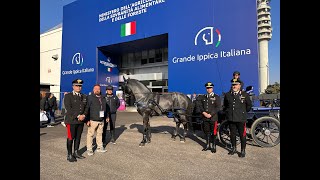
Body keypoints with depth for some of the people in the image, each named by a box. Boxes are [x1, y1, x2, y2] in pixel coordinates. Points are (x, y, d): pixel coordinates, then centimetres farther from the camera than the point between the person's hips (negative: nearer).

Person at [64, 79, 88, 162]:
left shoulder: (84, 97, 12)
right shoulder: (68, 96, -3)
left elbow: (86, 108, 11)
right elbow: (68, 108, -13)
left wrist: (84, 115, -8)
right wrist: (78, 116, -17)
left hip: (81, 121, 5)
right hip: (71, 121, -5)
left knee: (78, 137, 12)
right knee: (70, 138, 1)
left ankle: (76, 153, 25)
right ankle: (69, 155, 12)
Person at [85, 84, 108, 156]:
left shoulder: (102, 98, 13)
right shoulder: (90, 97, -7)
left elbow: (105, 108, 22)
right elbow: (87, 109, -11)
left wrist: (106, 116, 20)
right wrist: (87, 119, -15)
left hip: (101, 120, 6)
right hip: (93, 120, -6)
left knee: (100, 134, 14)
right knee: (90, 134, 1)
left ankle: (100, 147, 26)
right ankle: (89, 149, 13)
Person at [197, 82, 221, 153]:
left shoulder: (216, 97, 0)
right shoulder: (203, 97, 14)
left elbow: (218, 107, -8)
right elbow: (200, 106, 9)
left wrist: (211, 114, -15)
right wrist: (203, 112, -9)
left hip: (213, 118, -4)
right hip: (205, 118, 4)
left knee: (213, 133, 1)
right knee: (206, 132, 11)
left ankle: (213, 146, 13)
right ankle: (208, 145, 24)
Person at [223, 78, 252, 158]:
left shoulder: (245, 95, -1)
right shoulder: (227, 95, 5)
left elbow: (249, 105, 10)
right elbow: (224, 105, 20)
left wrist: (244, 112, 9)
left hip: (241, 119, -3)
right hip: (231, 118, 3)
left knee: (242, 135, 5)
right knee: (232, 134, 13)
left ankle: (243, 150, 20)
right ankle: (233, 148, 30)